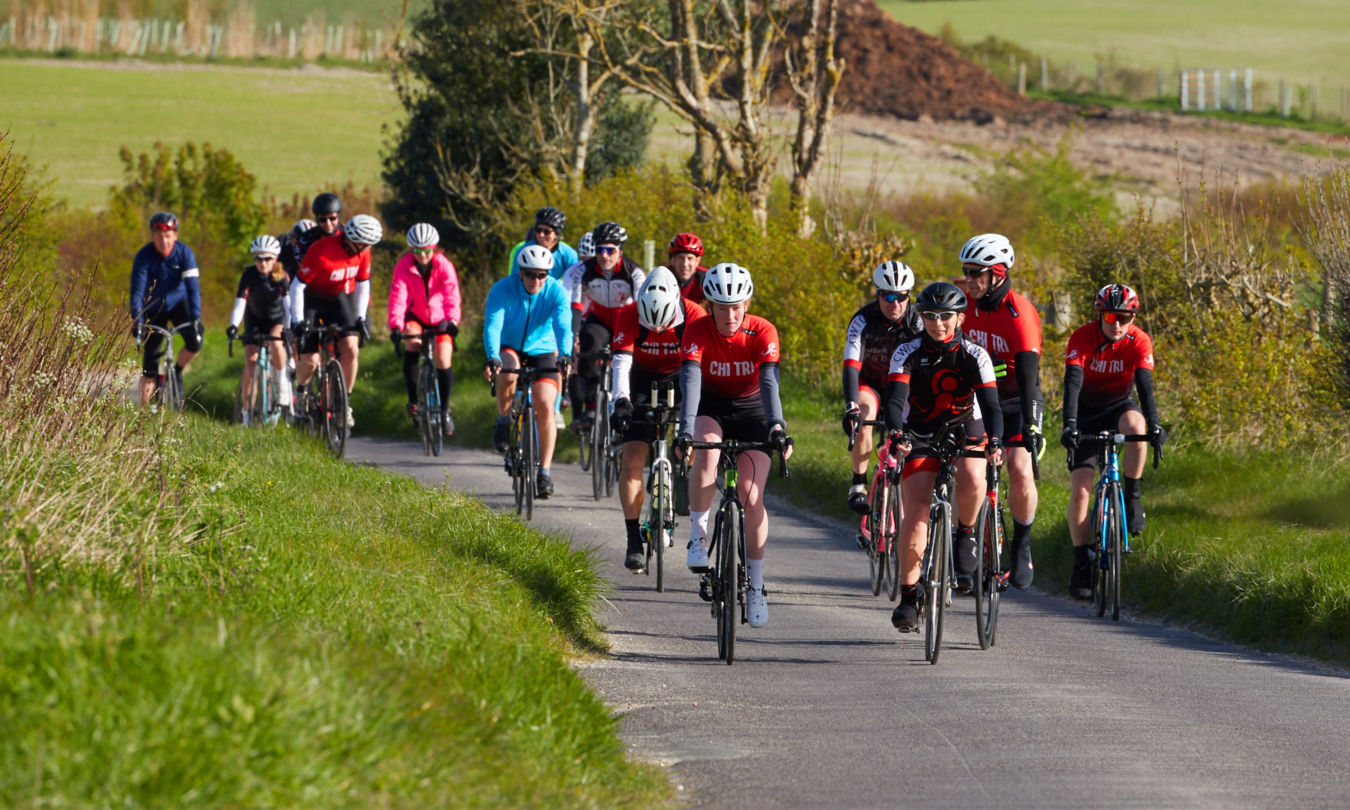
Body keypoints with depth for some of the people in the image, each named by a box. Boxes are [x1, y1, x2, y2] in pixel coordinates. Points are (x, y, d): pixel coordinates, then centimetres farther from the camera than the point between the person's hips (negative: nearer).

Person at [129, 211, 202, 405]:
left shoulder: (184, 253, -20)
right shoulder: (144, 256, -22)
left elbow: (193, 287, -26)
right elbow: (137, 291, -27)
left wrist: (195, 318, -37)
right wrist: (137, 321, -39)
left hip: (178, 303, 1)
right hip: (154, 309, -1)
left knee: (195, 342, -26)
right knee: (150, 367, -4)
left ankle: (177, 371, 5)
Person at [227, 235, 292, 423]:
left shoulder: (281, 275, -19)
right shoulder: (249, 274, -20)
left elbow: (288, 301, -28)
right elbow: (240, 302, -27)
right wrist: (233, 326, -43)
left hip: (277, 318, -1)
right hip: (255, 320, 1)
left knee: (276, 343, -35)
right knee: (250, 367, -10)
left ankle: (283, 382, -12)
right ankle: (247, 411, 0)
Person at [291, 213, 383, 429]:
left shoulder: (362, 251, -13)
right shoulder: (321, 252, -31)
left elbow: (363, 284, 2)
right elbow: (297, 286, -23)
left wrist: (361, 318, -5)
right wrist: (298, 321, -24)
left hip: (339, 298, 4)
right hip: (311, 300, -4)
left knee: (351, 349, -17)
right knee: (310, 361, -8)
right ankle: (301, 390, 27)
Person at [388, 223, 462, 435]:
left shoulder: (444, 266, -16)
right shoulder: (403, 267, -15)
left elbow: (452, 296, -25)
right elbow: (397, 297, -25)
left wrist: (452, 321, -43)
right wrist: (395, 325, -40)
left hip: (439, 319, 0)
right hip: (415, 317, 0)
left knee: (443, 361, -15)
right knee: (412, 343, -29)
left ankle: (444, 409, 5)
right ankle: (413, 399, -14)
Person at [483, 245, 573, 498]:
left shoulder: (556, 292, -17)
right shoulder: (502, 289, -20)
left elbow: (563, 327, -29)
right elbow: (492, 325, -30)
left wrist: (565, 355, -48)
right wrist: (492, 358, -48)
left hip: (542, 352, 1)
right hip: (509, 348, -1)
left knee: (545, 406, -17)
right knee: (508, 373, -36)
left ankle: (544, 471, -9)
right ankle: (503, 419, -7)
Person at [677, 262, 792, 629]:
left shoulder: (762, 333, -22)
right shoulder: (698, 331, -23)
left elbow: (769, 382, -32)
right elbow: (690, 380, -34)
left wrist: (777, 426, -49)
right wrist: (685, 430, -48)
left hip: (751, 408, 0)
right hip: (711, 407, 0)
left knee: (751, 497, -10)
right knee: (706, 455, -35)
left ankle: (756, 585, 4)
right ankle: (698, 535, -17)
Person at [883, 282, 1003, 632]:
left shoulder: (974, 356, -13)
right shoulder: (908, 354, -12)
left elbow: (990, 403, -23)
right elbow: (895, 400, -24)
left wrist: (994, 441, -42)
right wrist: (897, 433, -45)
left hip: (964, 430, 0)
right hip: (920, 436, 1)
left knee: (972, 479, -34)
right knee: (915, 512, -14)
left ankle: (965, 535, -4)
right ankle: (908, 596, -3)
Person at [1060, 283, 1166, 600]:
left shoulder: (1138, 341, -19)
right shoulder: (1082, 337, -23)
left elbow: (1145, 384, -30)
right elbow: (1073, 382, -34)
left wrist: (1154, 424, -46)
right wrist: (1069, 425, -48)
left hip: (1119, 406, 1)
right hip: (1086, 413, -1)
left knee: (1136, 426, -37)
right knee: (1080, 491, -13)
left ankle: (1132, 497, -18)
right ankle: (1081, 564, -3)